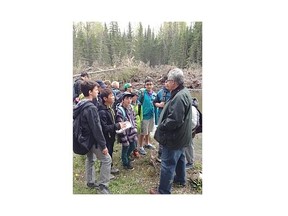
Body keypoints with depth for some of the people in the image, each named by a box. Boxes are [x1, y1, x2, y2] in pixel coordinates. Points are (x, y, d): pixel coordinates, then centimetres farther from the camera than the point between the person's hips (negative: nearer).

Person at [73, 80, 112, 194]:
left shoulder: (79, 105, 3)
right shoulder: (91, 108, -25)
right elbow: (96, 128, -26)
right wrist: (103, 145, -20)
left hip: (85, 138, 9)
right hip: (92, 139, -9)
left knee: (90, 159, 23)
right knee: (106, 159, 1)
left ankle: (90, 182, 37)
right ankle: (103, 186, 7)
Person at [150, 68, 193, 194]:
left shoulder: (179, 97, -27)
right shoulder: (184, 92, 7)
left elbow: (174, 120, -31)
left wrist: (161, 127, -17)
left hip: (174, 138, -11)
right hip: (181, 136, 11)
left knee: (168, 164, 1)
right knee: (179, 157, 27)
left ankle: (164, 191, 14)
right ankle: (180, 179, 47)